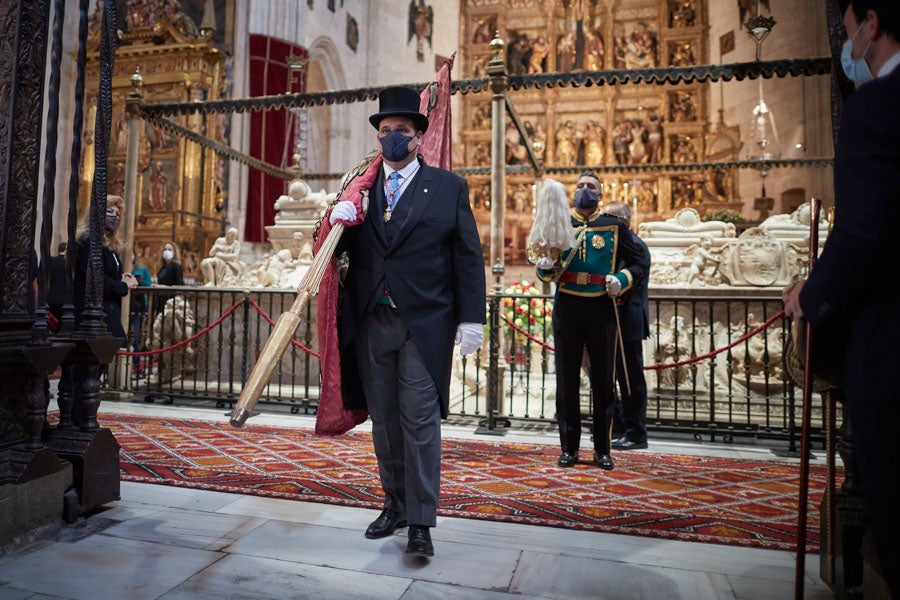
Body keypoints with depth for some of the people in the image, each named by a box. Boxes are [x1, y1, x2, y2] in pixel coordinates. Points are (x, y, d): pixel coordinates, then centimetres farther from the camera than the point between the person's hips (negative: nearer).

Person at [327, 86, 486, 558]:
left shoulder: (448, 187, 4)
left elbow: (468, 258, 0)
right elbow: (335, 251, 12)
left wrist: (471, 319, -7)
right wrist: (335, 222, -10)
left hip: (424, 324, -3)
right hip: (369, 323, 4)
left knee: (420, 421, -1)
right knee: (384, 422, 13)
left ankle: (420, 522, 11)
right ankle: (394, 505, 30)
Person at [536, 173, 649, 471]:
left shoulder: (614, 226, 7)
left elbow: (640, 263, 9)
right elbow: (546, 271, 10)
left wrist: (622, 279, -10)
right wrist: (545, 267, -13)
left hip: (601, 309, 0)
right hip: (567, 309, 1)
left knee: (603, 380, 5)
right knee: (567, 379, 4)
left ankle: (603, 449, 17)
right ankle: (569, 448, 15)